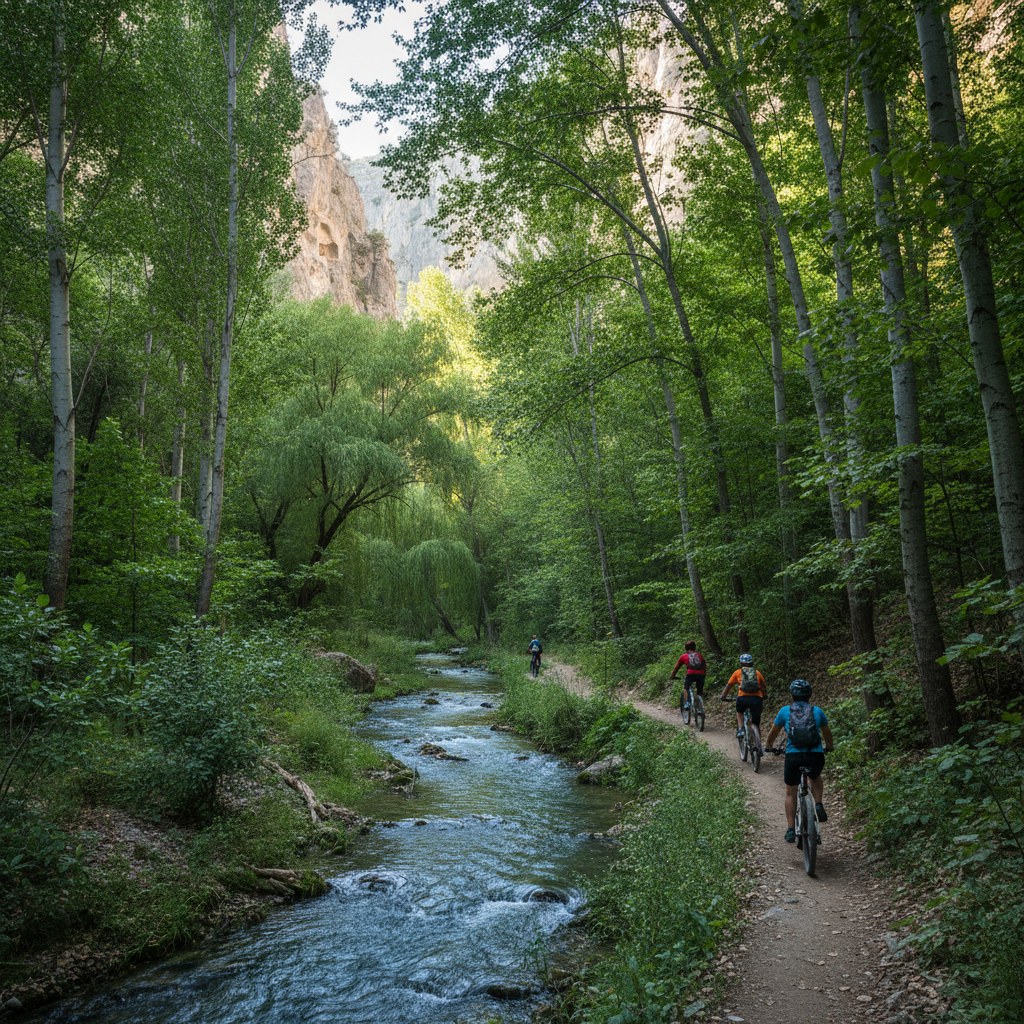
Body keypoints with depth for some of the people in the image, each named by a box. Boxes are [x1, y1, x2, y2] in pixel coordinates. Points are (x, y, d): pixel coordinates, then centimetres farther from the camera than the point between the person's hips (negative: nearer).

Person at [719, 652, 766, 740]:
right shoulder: (757, 673, 23)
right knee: (756, 723, 17)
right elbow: (763, 687, 33)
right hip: (757, 698, 1)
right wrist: (764, 695, 51)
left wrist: (723, 696, 36)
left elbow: (729, 685, 24)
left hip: (743, 698, -1)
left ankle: (740, 729, 8)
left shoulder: (737, 672, 20)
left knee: (739, 712, 30)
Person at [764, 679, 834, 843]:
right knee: (816, 778, 35)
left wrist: (769, 747, 41)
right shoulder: (817, 711, 12)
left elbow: (773, 733, 21)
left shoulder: (785, 711, 9)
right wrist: (828, 747, 48)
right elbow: (827, 733, 28)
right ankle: (818, 806, 13)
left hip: (793, 756, -1)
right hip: (816, 756, 1)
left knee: (791, 794, 18)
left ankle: (791, 830, 13)